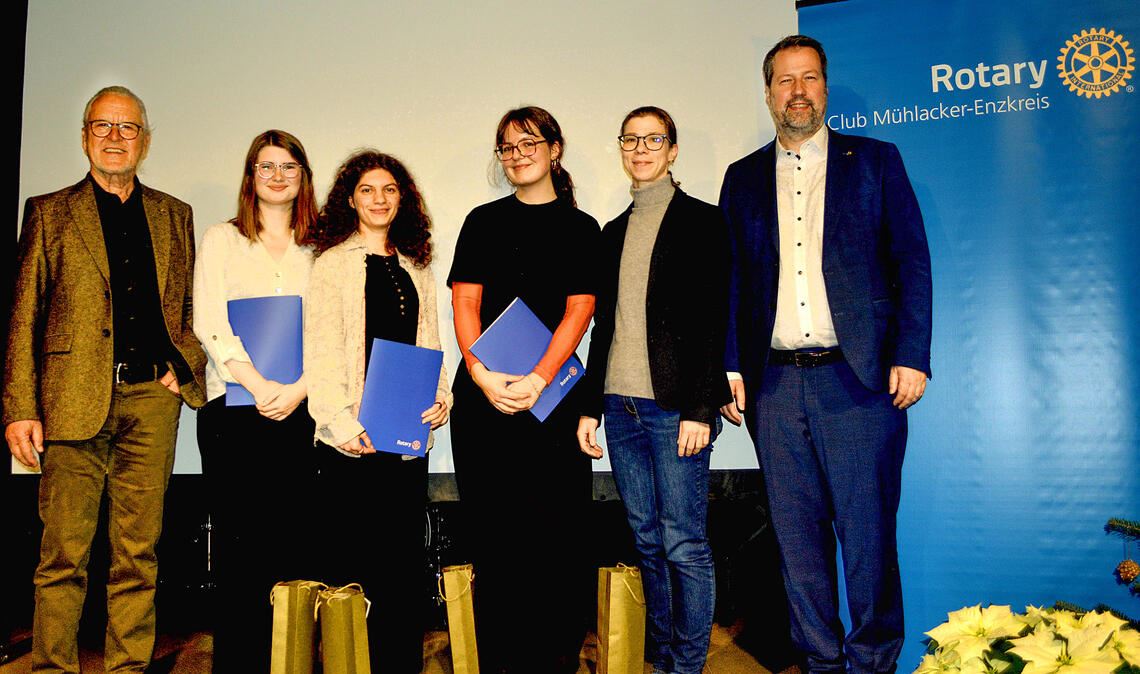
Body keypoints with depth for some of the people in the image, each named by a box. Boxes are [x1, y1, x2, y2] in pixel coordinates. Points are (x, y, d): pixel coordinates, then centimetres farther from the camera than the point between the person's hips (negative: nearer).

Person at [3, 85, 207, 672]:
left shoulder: (174, 216, 16)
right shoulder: (48, 213, 9)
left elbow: (192, 309, 19)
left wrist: (184, 365, 0)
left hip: (152, 398, 2)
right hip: (75, 399, -2)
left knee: (139, 554, 5)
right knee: (63, 554, 1)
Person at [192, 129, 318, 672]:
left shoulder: (318, 249, 13)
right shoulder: (221, 239, 11)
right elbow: (208, 322, -1)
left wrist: (298, 389, -10)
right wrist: (258, 385, -12)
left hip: (299, 408, 1)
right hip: (233, 405, -1)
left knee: (290, 540, 0)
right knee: (237, 540, -2)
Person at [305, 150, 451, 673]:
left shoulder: (415, 267, 17)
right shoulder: (333, 263, 1)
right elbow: (321, 351, -6)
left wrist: (441, 396, 0)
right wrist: (341, 421, -16)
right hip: (353, 435, -4)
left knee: (404, 556, 8)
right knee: (349, 556, 0)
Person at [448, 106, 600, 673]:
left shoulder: (580, 228, 10)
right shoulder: (483, 222, 15)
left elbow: (578, 310, -1)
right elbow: (465, 302, 5)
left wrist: (538, 379, -16)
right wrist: (482, 373, -12)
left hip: (553, 392, -1)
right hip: (482, 392, 2)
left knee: (555, 529, -3)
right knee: (491, 532, 2)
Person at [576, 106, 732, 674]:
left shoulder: (701, 221, 1)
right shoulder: (614, 232, 17)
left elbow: (714, 319, -6)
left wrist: (700, 409, -14)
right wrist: (591, 406, 11)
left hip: (674, 407, -5)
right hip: (620, 407, 6)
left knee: (684, 543, -2)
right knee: (648, 541, 11)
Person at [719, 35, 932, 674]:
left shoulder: (875, 161, 8)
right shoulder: (744, 178, 15)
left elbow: (912, 262, 3)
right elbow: (732, 279, 12)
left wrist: (911, 356, -7)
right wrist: (730, 366, 4)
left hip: (860, 380, -2)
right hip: (775, 383, 3)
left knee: (867, 530, 1)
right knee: (798, 533, 9)